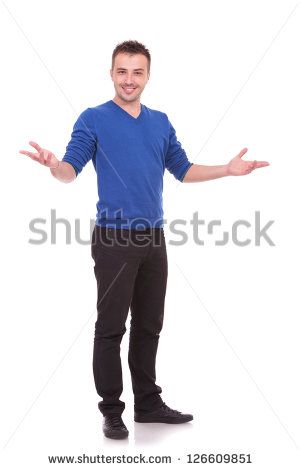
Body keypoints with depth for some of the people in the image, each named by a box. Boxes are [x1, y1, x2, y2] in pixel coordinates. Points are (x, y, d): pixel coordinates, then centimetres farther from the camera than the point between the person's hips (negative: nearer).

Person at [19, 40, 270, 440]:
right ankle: (111, 410, 12)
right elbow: (71, 170, -12)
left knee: (149, 326, 12)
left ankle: (148, 402, 24)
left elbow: (183, 170, 16)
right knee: (111, 328, 1)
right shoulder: (93, 119, -3)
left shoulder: (161, 122, 13)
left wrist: (229, 169, 5)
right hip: (114, 238, -5)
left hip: (153, 238, 5)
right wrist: (54, 164, -35)